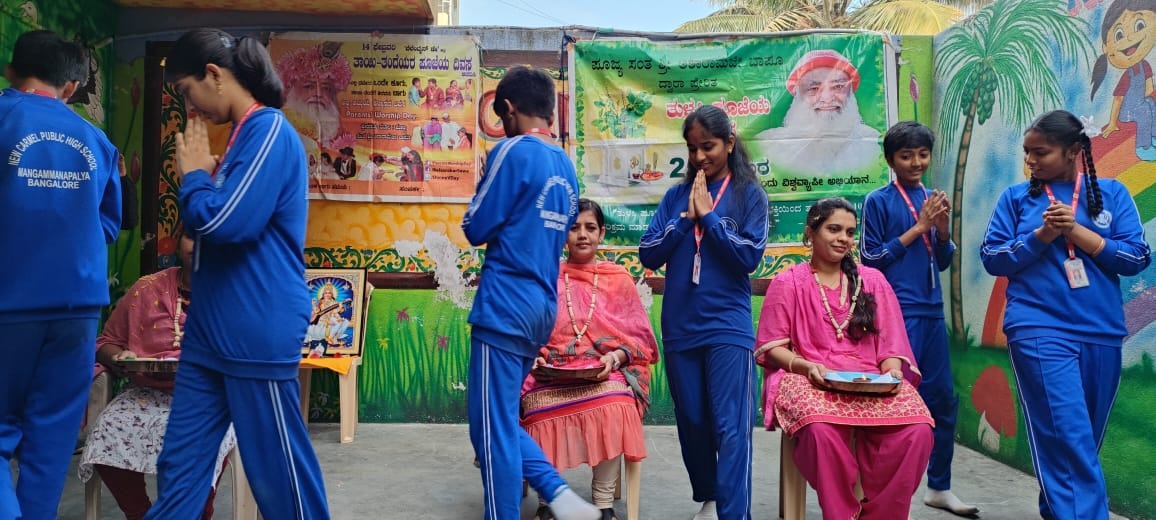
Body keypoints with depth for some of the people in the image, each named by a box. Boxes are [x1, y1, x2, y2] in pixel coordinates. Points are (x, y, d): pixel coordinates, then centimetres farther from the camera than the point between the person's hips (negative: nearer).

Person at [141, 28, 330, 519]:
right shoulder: (242, 135, 15)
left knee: (278, 471, 2)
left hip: (258, 334, -9)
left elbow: (224, 221, -22)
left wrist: (193, 175, -5)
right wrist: (202, 176, 7)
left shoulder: (269, 131, -14)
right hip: (211, 330, 10)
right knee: (179, 463, 14)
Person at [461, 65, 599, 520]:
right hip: (542, 307, 8)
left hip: (505, 308, -8)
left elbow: (476, 229, -7)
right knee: (503, 420, 19)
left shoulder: (513, 151, -9)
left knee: (492, 429, 1)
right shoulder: (566, 165, 13)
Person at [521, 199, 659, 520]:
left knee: (613, 407, -35)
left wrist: (617, 355, -11)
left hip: (606, 371, 0)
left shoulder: (620, 280, 11)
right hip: (552, 372, 0)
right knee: (543, 409, -34)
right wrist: (534, 357, -8)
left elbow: (638, 336, 8)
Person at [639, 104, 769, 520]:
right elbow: (648, 255, 2)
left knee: (730, 427, -6)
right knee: (691, 423, 14)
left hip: (728, 327, -4)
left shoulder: (749, 194, 1)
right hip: (679, 327, 4)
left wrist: (708, 216, -10)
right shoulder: (676, 196, 9)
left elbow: (750, 256, -10)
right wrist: (685, 218, -8)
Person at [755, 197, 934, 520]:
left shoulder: (872, 280, 18)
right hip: (808, 380, -3)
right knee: (822, 427, -39)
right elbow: (771, 347, 4)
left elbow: (890, 342, 14)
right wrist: (806, 366, -15)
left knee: (916, 429, -29)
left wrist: (893, 371, -8)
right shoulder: (787, 283, 9)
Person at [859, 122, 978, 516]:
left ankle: (939, 487, 25)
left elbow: (943, 262, 14)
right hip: (897, 313, -6)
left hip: (932, 311, 6)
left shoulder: (931, 198, 11)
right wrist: (918, 227, -11)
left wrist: (943, 229, -5)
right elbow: (870, 258, -9)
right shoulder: (879, 201, -5)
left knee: (943, 399, 11)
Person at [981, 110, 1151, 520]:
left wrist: (1076, 231, -12)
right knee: (1070, 440, -11)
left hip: (1101, 334, 3)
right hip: (1039, 331, -3)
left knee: (1085, 440, 13)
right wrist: (1042, 235, -13)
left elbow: (1137, 258, -1)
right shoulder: (1016, 197, 5)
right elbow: (992, 258, 0)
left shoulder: (1111, 193, 7)